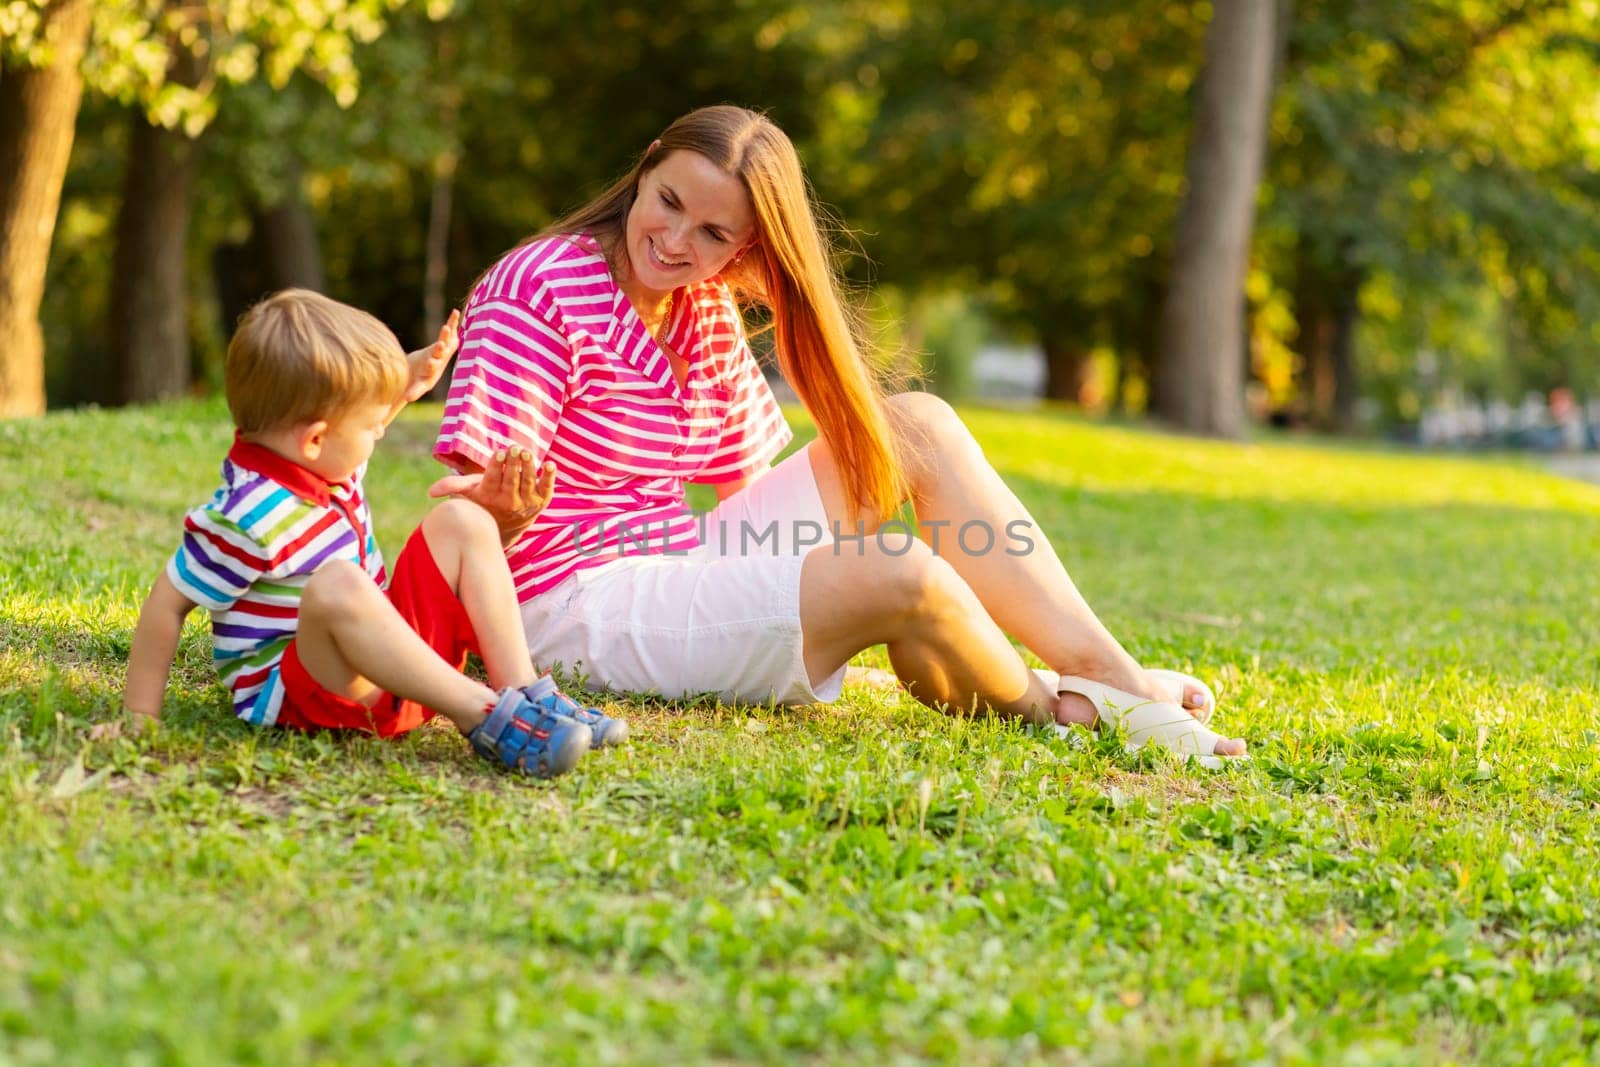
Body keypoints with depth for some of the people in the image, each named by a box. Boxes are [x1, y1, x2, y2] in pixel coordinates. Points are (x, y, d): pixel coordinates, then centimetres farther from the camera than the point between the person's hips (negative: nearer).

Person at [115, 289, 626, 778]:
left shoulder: (312, 458, 3)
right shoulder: (248, 521, -24)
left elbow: (356, 429, 28)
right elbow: (166, 605, -18)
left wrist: (409, 382, 15)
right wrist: (141, 718, -15)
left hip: (381, 658, 10)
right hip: (290, 690, -10)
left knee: (462, 520, 2)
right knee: (338, 584, -40)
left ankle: (524, 691, -13)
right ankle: (485, 717, -38)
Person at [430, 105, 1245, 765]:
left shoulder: (705, 309, 8)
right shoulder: (541, 290, -15)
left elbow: (748, 482, 8)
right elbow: (463, 513, -20)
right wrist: (503, 511, -42)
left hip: (680, 566, 9)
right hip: (574, 605, -9)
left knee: (916, 426, -1)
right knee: (900, 575, -30)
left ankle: (1105, 669, -9)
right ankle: (1048, 707, 2)